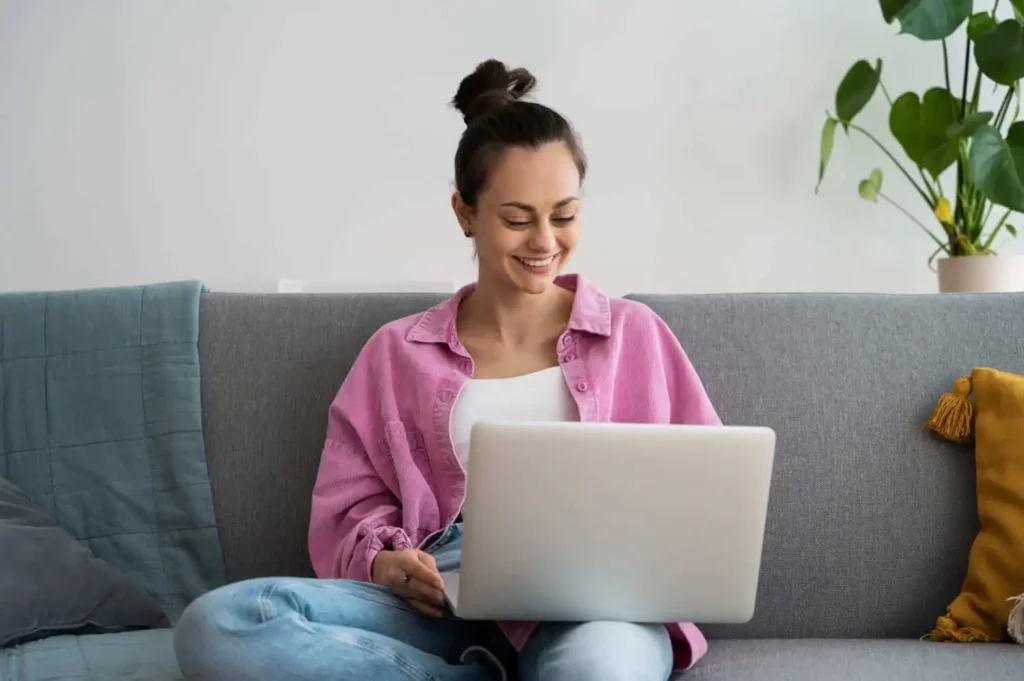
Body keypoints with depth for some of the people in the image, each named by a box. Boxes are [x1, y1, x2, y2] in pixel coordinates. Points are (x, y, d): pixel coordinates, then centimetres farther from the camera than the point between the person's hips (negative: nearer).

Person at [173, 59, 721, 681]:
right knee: (216, 625, -26)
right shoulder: (399, 352, 16)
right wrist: (384, 562, -10)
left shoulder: (634, 334, 14)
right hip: (447, 601, 3)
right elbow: (353, 507, 13)